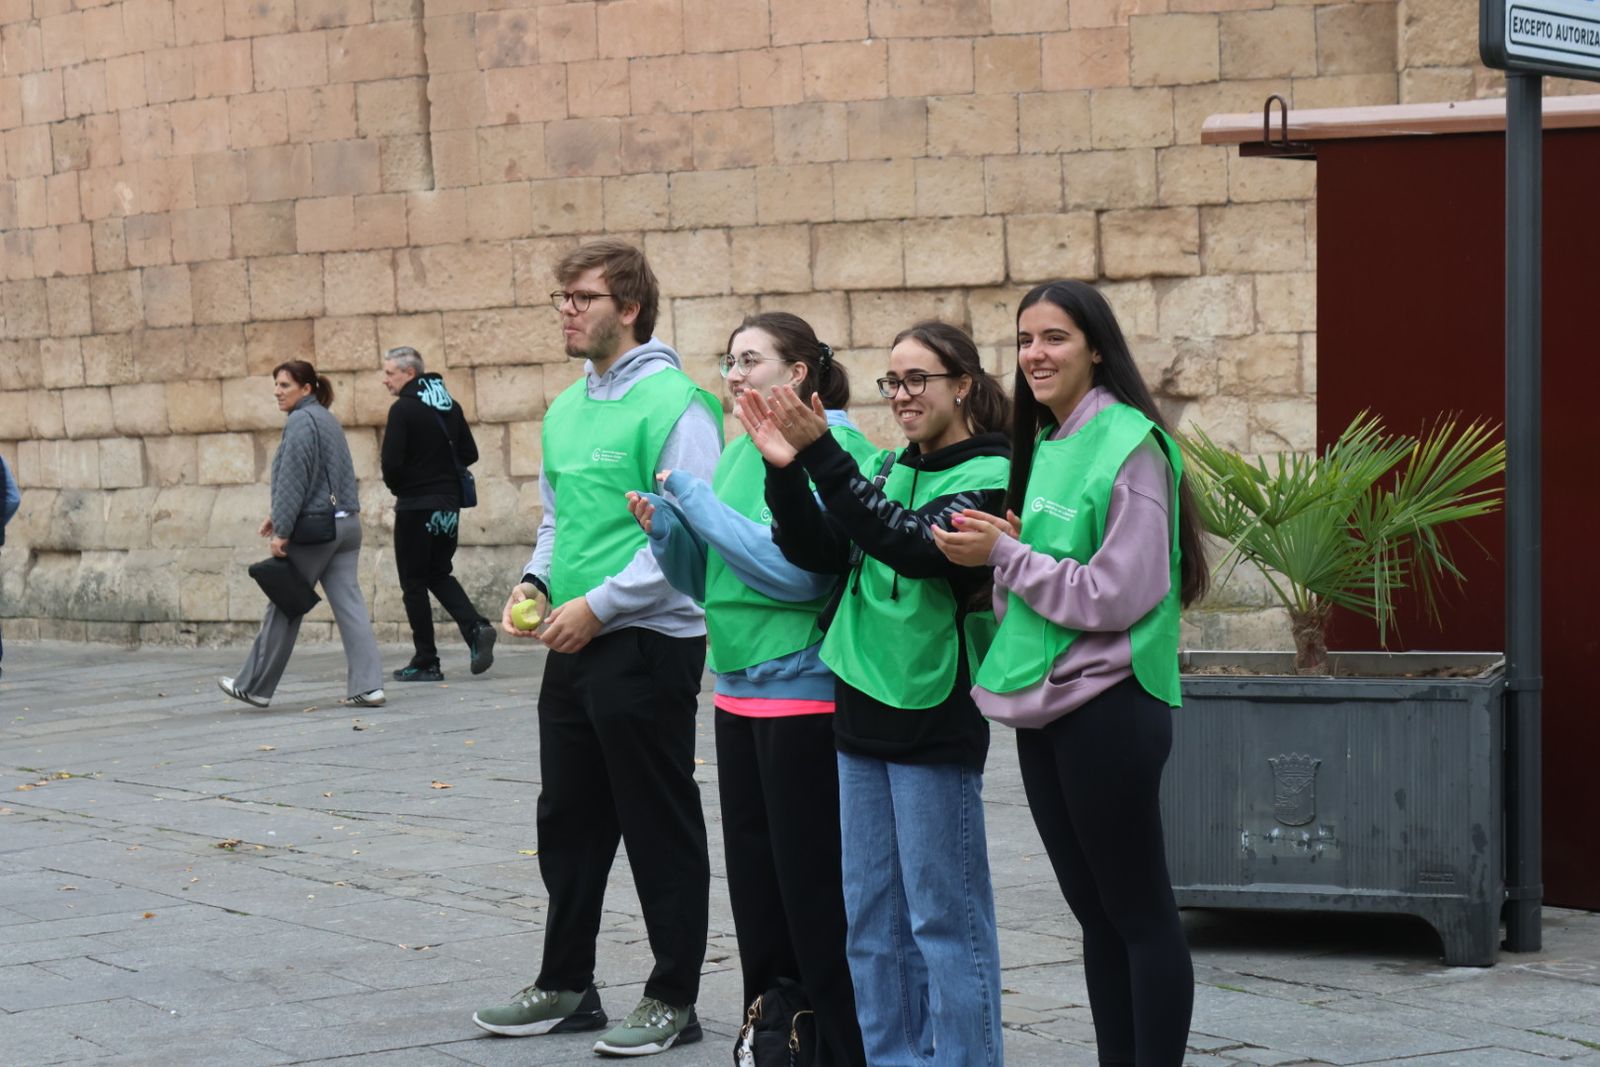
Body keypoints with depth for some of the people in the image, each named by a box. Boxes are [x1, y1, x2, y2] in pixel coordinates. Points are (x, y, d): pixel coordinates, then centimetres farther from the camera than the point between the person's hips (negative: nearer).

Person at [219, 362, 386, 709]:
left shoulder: (301, 421, -11)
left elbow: (292, 480, -17)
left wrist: (282, 530, -17)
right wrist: (279, 516, 24)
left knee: (284, 609, 3)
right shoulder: (328, 420, 18)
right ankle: (367, 686, -8)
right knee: (349, 603, 1)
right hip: (345, 522, 8)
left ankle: (255, 687, 14)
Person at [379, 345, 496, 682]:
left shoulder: (403, 409, -13)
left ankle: (425, 662, 4)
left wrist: (396, 487, 1)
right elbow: (469, 454, 11)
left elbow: (391, 462, -18)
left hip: (416, 506, -7)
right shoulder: (450, 406, 9)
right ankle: (475, 627, -3)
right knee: (439, 574, 19)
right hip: (449, 504, 7)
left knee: (414, 582, 3)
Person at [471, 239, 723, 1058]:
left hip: (647, 644, -8)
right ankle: (566, 986, 26)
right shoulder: (564, 410, 12)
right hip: (573, 648, 9)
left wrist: (601, 602, -20)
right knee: (567, 822, 15)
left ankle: (672, 999, 11)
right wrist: (537, 580, 3)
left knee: (660, 830, 1)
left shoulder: (674, 404, -14)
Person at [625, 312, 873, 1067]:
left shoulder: (834, 450, -13)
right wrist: (667, 529, -3)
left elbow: (796, 567, -23)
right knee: (755, 886, 13)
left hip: (805, 696, -8)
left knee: (815, 890, -1)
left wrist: (695, 500, -17)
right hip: (739, 695, 8)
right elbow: (709, 581, 16)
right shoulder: (739, 452, 11)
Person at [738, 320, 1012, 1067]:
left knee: (944, 913, -2)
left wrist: (822, 456, -27)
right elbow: (817, 551, 4)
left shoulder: (987, 474, -8)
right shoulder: (888, 471, 13)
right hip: (864, 707, 7)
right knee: (871, 915, 12)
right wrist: (786, 471, -12)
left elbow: (914, 543, -23)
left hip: (935, 717, -7)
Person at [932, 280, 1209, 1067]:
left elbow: (1120, 593, -18)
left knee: (1139, 913, -1)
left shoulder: (1130, 445, -13)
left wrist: (1004, 554, -14)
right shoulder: (1043, 443, 12)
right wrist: (998, 554, -1)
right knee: (1094, 911, 13)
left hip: (1107, 707, -8)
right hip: (1042, 706, 8)